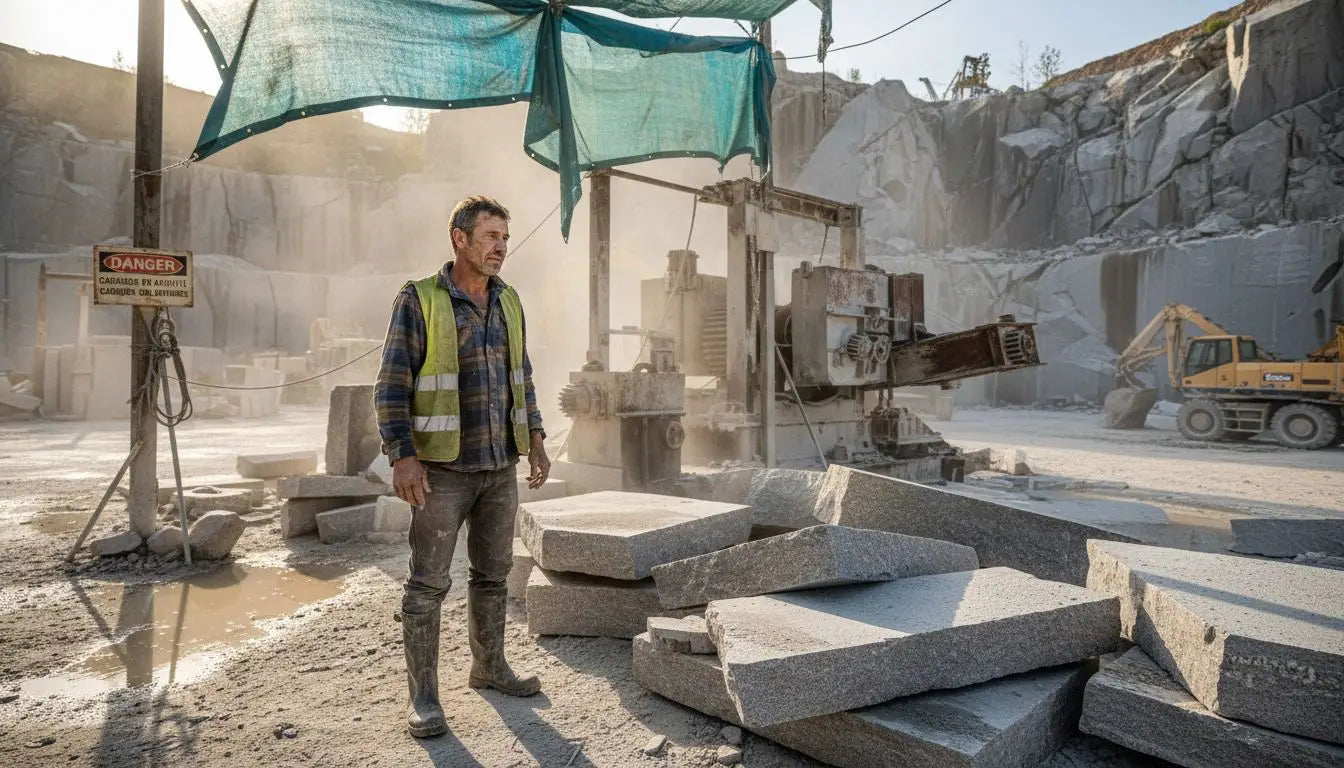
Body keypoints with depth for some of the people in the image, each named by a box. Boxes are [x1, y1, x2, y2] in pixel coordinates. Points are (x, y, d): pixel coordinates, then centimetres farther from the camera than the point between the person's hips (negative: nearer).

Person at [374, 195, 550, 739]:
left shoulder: (507, 303, 8)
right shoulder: (419, 301, -9)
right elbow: (392, 385, -11)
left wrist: (535, 442, 8)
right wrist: (402, 457, -19)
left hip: (500, 463, 6)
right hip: (442, 466, -5)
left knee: (493, 571, 14)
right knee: (429, 580, 1)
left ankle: (489, 666, 31)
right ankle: (423, 695, 14)